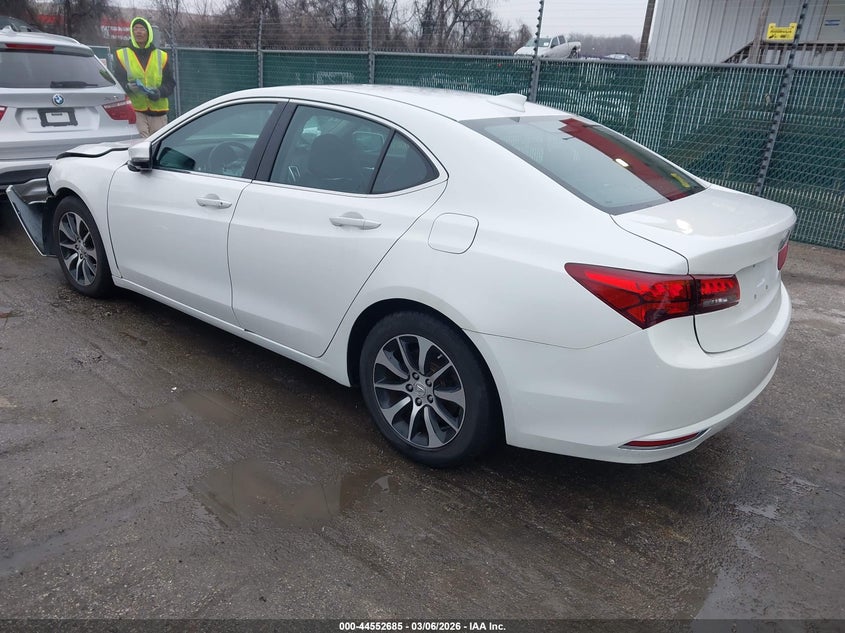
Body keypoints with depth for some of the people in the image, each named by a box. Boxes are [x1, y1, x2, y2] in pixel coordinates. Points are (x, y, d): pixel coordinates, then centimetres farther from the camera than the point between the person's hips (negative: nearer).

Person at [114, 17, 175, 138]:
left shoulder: (161, 56, 13)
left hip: (158, 111, 2)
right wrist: (128, 87, -18)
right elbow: (116, 83, 5)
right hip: (135, 111, -2)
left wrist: (160, 92, -11)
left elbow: (170, 84, 10)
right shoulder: (123, 55, 9)